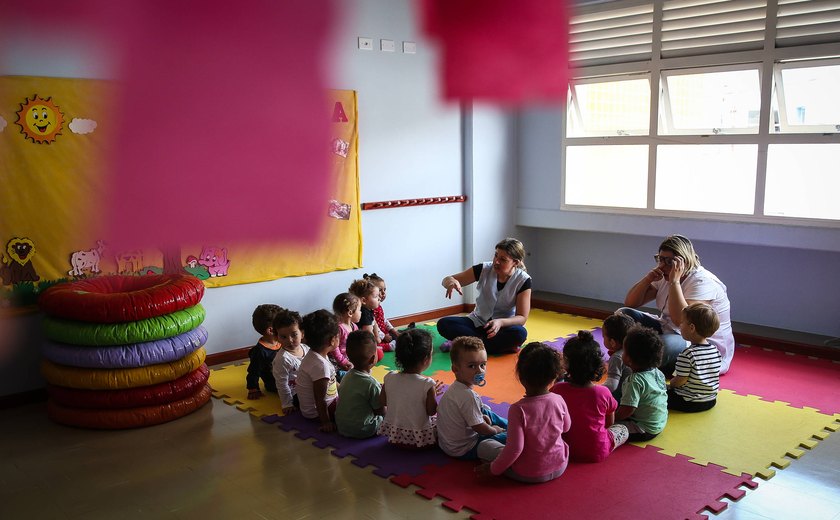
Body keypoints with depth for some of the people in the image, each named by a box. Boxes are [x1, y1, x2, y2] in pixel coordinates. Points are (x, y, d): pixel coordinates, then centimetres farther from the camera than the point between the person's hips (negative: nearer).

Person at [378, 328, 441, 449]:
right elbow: (431, 411, -12)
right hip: (421, 439, -4)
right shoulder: (427, 384, -23)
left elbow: (382, 401, 3)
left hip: (394, 435, 4)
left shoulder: (389, 378, -10)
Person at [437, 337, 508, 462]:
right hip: (463, 450, -10)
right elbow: (479, 428, -23)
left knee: (486, 413, 28)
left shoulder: (456, 388, -1)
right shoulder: (468, 396, -31)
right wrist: (495, 430, -5)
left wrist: (482, 417, 3)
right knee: (510, 436, -15)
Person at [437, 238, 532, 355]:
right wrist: (451, 282, -34)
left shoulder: (523, 280, -13)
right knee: (443, 324, -23)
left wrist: (501, 322, -34)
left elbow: (522, 317, -13)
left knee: (519, 333, -37)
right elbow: (446, 281, -7)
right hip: (477, 322, 2)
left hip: (505, 326, -2)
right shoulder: (484, 269, -10)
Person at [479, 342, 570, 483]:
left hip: (527, 475, -4)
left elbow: (515, 448, -25)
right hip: (559, 468, 4)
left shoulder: (518, 409, -26)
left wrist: (494, 468, -12)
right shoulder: (559, 401, -12)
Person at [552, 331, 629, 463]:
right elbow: (609, 423, 0)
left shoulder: (557, 390, -17)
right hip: (598, 454, -2)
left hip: (566, 450, 2)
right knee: (623, 429, 23)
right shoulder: (604, 393, -18)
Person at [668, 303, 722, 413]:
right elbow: (711, 377, 9)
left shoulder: (687, 354, -24)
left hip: (689, 404, -7)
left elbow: (680, 381, -19)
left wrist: (671, 384, 5)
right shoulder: (715, 351, -2)